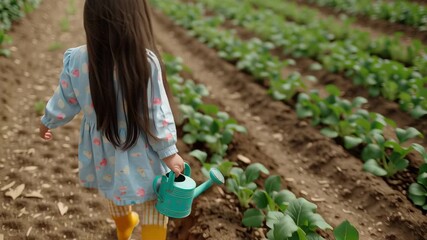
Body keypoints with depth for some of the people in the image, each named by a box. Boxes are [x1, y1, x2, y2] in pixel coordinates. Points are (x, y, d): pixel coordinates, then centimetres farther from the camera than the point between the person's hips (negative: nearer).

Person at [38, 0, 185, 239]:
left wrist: (47, 122, 18)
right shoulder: (146, 61, -28)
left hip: (104, 150, 5)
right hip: (140, 154, -5)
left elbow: (65, 103, -2)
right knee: (155, 201, 19)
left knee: (115, 191, 32)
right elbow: (158, 115, -21)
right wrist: (169, 151, -7)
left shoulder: (77, 59, -18)